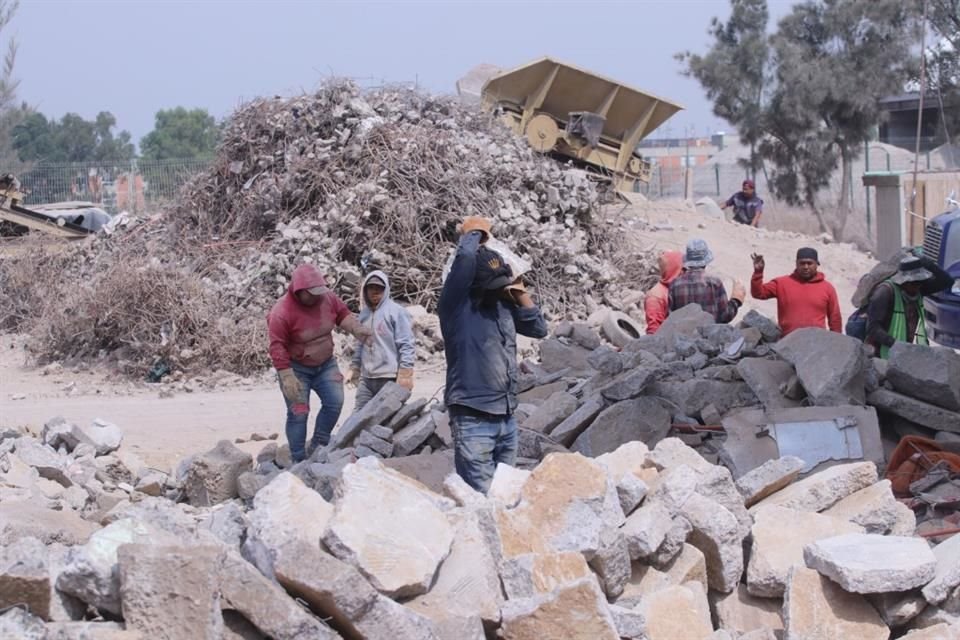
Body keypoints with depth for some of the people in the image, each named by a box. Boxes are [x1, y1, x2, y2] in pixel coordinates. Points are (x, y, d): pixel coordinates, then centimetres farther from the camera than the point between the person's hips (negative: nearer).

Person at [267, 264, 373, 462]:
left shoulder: (327, 297, -10)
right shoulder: (282, 312, -26)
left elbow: (342, 314, 8)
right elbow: (277, 347, -24)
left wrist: (356, 328, -11)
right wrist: (287, 377, -27)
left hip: (325, 364, 6)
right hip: (297, 368, -6)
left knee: (335, 402, -2)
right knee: (298, 413, -6)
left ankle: (318, 447, 14)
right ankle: (298, 461, 0)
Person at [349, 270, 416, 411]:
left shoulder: (396, 312, -7)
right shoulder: (364, 313, 15)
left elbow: (407, 345, -11)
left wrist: (405, 374, -16)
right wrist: (354, 368, 21)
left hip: (390, 378, -7)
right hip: (366, 378, 7)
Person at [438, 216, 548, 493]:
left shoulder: (503, 304, 12)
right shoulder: (457, 305, -7)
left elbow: (539, 328, 16)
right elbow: (465, 257, -20)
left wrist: (519, 292, 8)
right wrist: (473, 233, -1)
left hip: (507, 418, 7)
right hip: (473, 420, -7)